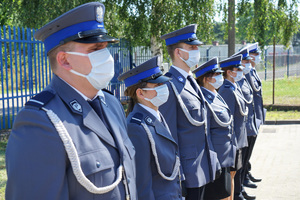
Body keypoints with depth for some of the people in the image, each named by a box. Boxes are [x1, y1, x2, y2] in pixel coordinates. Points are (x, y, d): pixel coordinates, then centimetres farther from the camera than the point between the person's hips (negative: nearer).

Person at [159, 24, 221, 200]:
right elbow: (170, 134, -18)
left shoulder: (191, 81, 11)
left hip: (202, 167, 9)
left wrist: (213, 161, 18)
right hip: (187, 171, -9)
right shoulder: (170, 86, -18)